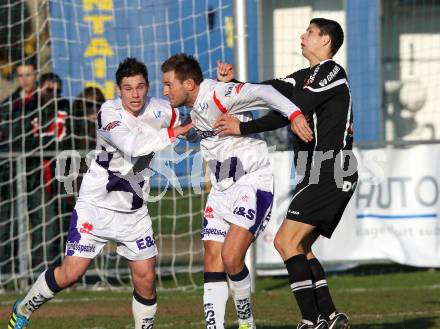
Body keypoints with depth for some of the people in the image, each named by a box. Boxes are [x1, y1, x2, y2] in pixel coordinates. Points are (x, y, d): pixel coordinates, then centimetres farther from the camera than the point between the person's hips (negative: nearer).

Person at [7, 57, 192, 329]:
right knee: (71, 273, -5)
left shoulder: (158, 109, -4)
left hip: (134, 209, 4)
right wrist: (171, 134, -33)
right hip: (96, 205, -4)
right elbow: (133, 146, -35)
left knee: (146, 277, -3)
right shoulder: (109, 113, -19)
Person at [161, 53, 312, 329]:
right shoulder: (195, 109, 10)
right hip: (222, 190, 9)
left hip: (252, 184, -9)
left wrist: (294, 113, -41)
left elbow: (262, 93, -30)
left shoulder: (215, 95, -18)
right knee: (212, 261, 0)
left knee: (231, 258, -18)